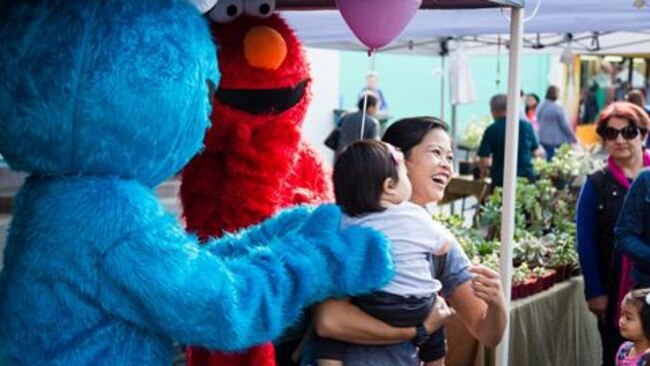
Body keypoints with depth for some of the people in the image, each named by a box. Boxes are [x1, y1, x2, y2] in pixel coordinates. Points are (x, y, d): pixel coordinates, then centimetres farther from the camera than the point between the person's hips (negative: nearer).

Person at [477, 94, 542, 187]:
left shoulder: (491, 130, -7)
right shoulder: (526, 126, 3)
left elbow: (485, 161, -11)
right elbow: (536, 152, 13)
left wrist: (483, 172, 10)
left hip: (501, 180, -3)